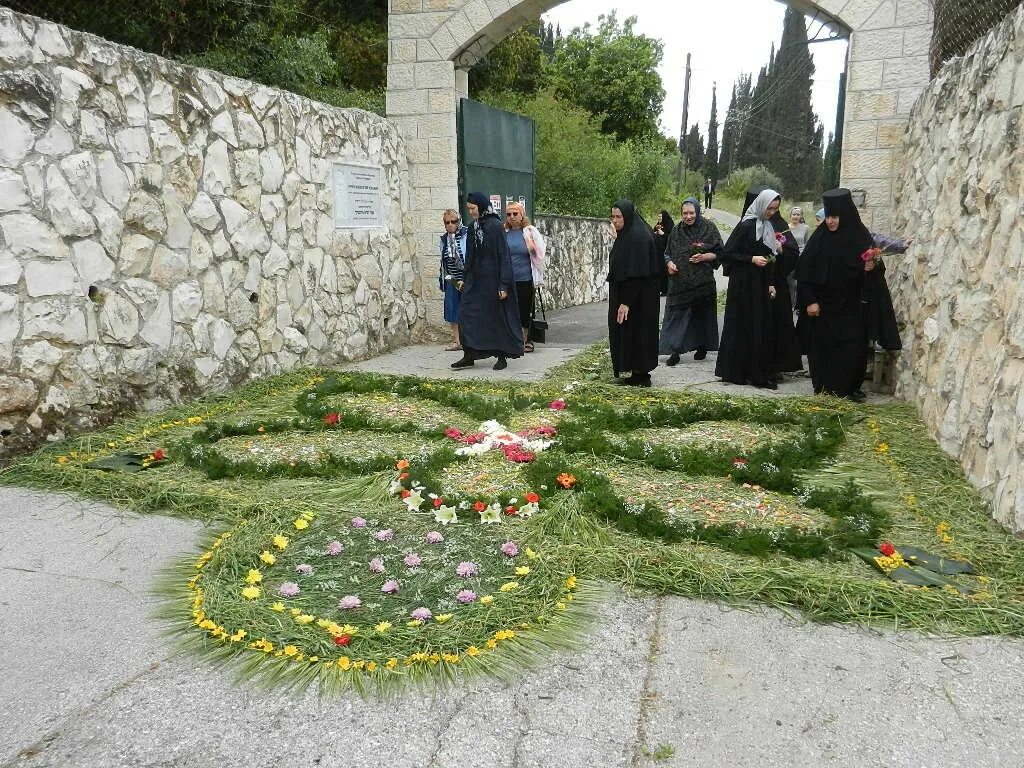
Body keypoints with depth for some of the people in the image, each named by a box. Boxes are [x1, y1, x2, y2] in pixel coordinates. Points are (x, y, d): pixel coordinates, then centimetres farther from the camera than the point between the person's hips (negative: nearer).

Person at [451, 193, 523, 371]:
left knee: (498, 317, 3)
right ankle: (469, 355, 9)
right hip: (476, 280, 7)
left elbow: (503, 256, -14)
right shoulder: (473, 228, 9)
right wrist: (465, 279, 14)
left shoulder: (495, 226, -12)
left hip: (492, 280, -7)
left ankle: (502, 357, 14)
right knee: (467, 314, 2)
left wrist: (504, 285, -18)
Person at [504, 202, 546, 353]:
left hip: (525, 279, -2)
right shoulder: (502, 233, 4)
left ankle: (526, 340, 20)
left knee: (526, 310, 7)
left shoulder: (530, 232, -1)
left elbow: (538, 255, 3)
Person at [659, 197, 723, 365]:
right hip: (679, 281, 1)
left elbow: (719, 253, 1)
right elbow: (668, 253, 12)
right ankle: (675, 351, -7)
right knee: (676, 314, -6)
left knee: (702, 314, 8)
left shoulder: (709, 228, -1)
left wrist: (704, 257, -17)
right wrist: (669, 263, -9)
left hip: (703, 281, -1)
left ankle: (702, 347, 25)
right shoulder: (677, 230, 5)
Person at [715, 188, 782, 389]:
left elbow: (770, 258, 17)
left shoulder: (768, 227, 12)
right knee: (742, 327, -3)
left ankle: (760, 373, 14)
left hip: (761, 284, 8)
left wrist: (771, 284, 11)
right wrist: (752, 259, -19)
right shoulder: (746, 226, -11)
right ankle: (736, 372, 7)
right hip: (743, 284, -7)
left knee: (762, 329, 7)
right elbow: (727, 253, -12)